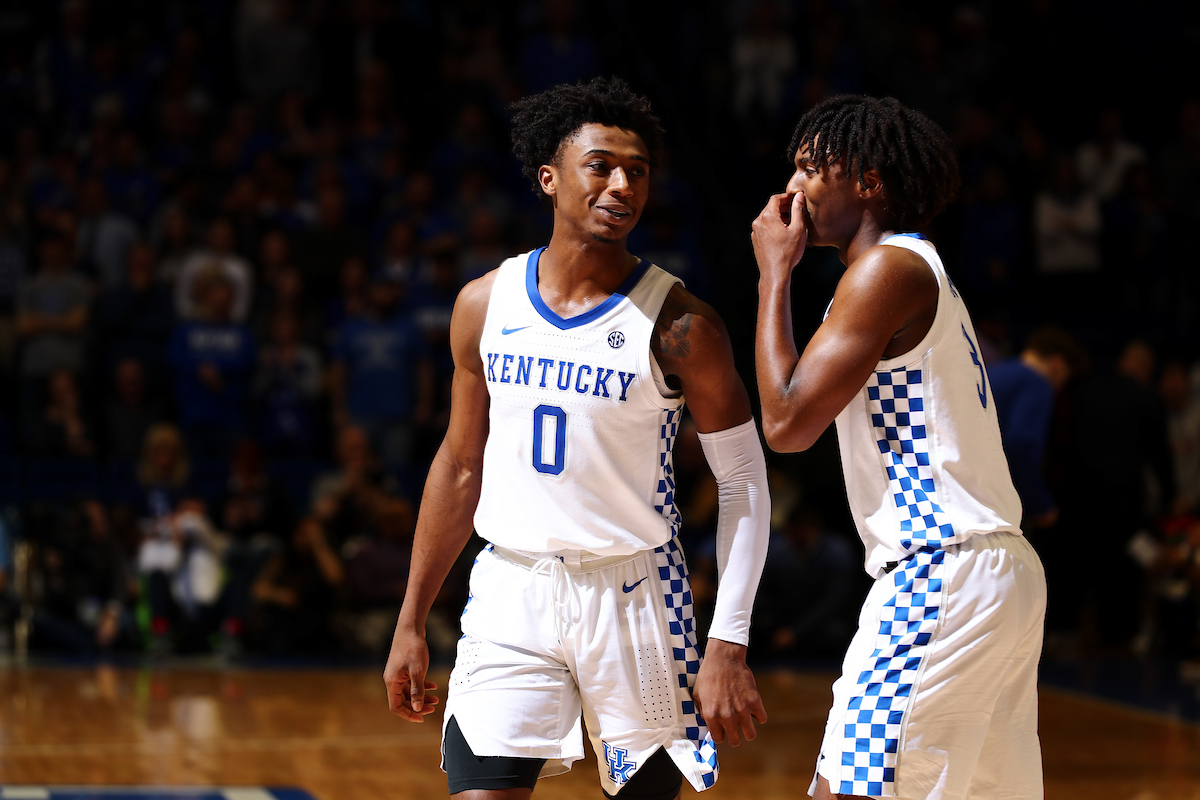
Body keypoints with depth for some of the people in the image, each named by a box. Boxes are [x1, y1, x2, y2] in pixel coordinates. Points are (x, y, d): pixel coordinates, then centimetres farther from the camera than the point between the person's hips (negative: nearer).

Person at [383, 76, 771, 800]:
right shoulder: (485, 304, 3)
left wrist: (729, 646, -13)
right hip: (511, 589, 2)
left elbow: (745, 483, -6)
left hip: (634, 596, -2)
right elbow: (459, 467, 12)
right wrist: (412, 623, 12)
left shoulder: (680, 325, -8)